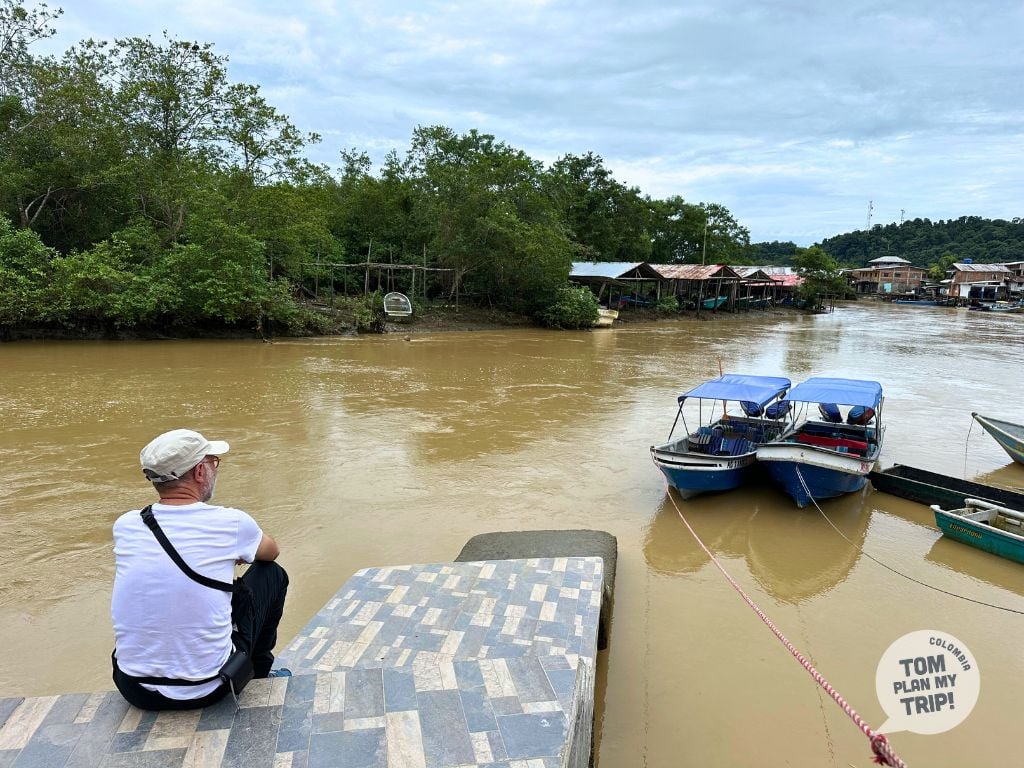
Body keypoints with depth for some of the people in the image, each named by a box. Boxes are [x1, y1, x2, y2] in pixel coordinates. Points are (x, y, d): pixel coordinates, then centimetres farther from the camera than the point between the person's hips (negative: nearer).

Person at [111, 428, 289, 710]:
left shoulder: (125, 526, -4)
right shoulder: (230, 522, -13)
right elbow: (271, 551, 11)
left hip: (134, 689, 4)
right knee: (272, 574, 13)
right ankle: (258, 674, 32)